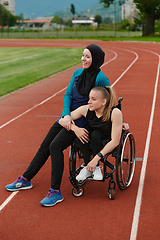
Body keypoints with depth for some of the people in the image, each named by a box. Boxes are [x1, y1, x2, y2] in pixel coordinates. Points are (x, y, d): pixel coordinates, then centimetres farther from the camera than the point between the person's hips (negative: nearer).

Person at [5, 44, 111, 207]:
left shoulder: (100, 79, -13)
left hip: (82, 122, -7)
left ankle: (55, 192, -19)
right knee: (44, 146, 7)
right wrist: (66, 114, -12)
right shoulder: (77, 73, 7)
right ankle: (25, 180, 21)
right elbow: (68, 95, 4)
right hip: (67, 117, 7)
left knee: (55, 146, -23)